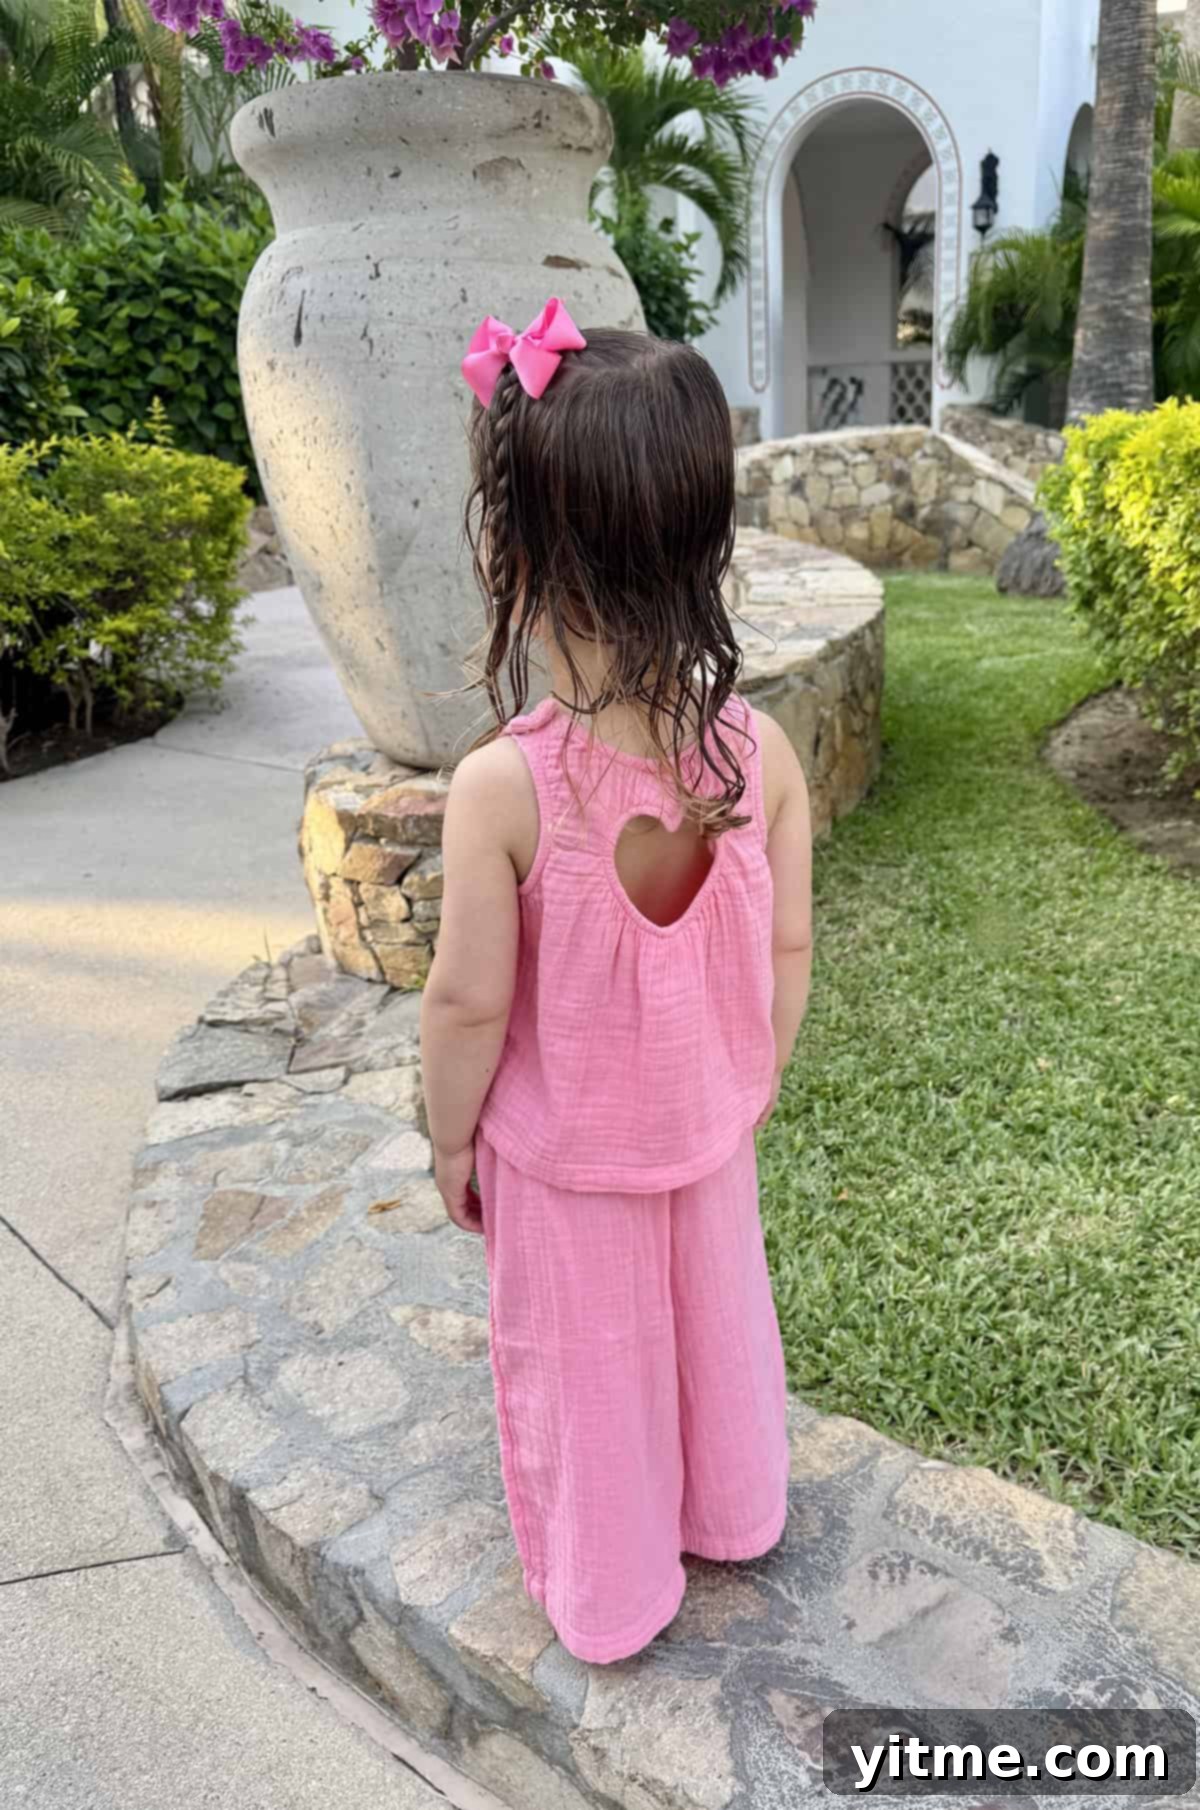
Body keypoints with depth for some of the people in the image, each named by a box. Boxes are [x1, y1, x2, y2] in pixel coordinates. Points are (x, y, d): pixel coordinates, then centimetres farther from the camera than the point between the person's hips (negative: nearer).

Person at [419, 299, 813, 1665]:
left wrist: (450, 1139, -2)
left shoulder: (501, 787, -30)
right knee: (715, 1320, 28)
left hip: (557, 1156, -3)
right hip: (708, 1130, 4)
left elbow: (470, 1005, -21)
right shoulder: (761, 751, -18)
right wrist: (754, 1089, 10)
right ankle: (730, 1514, 56)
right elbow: (789, 954, -7)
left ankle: (606, 1596, 46)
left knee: (581, 1368, 21)